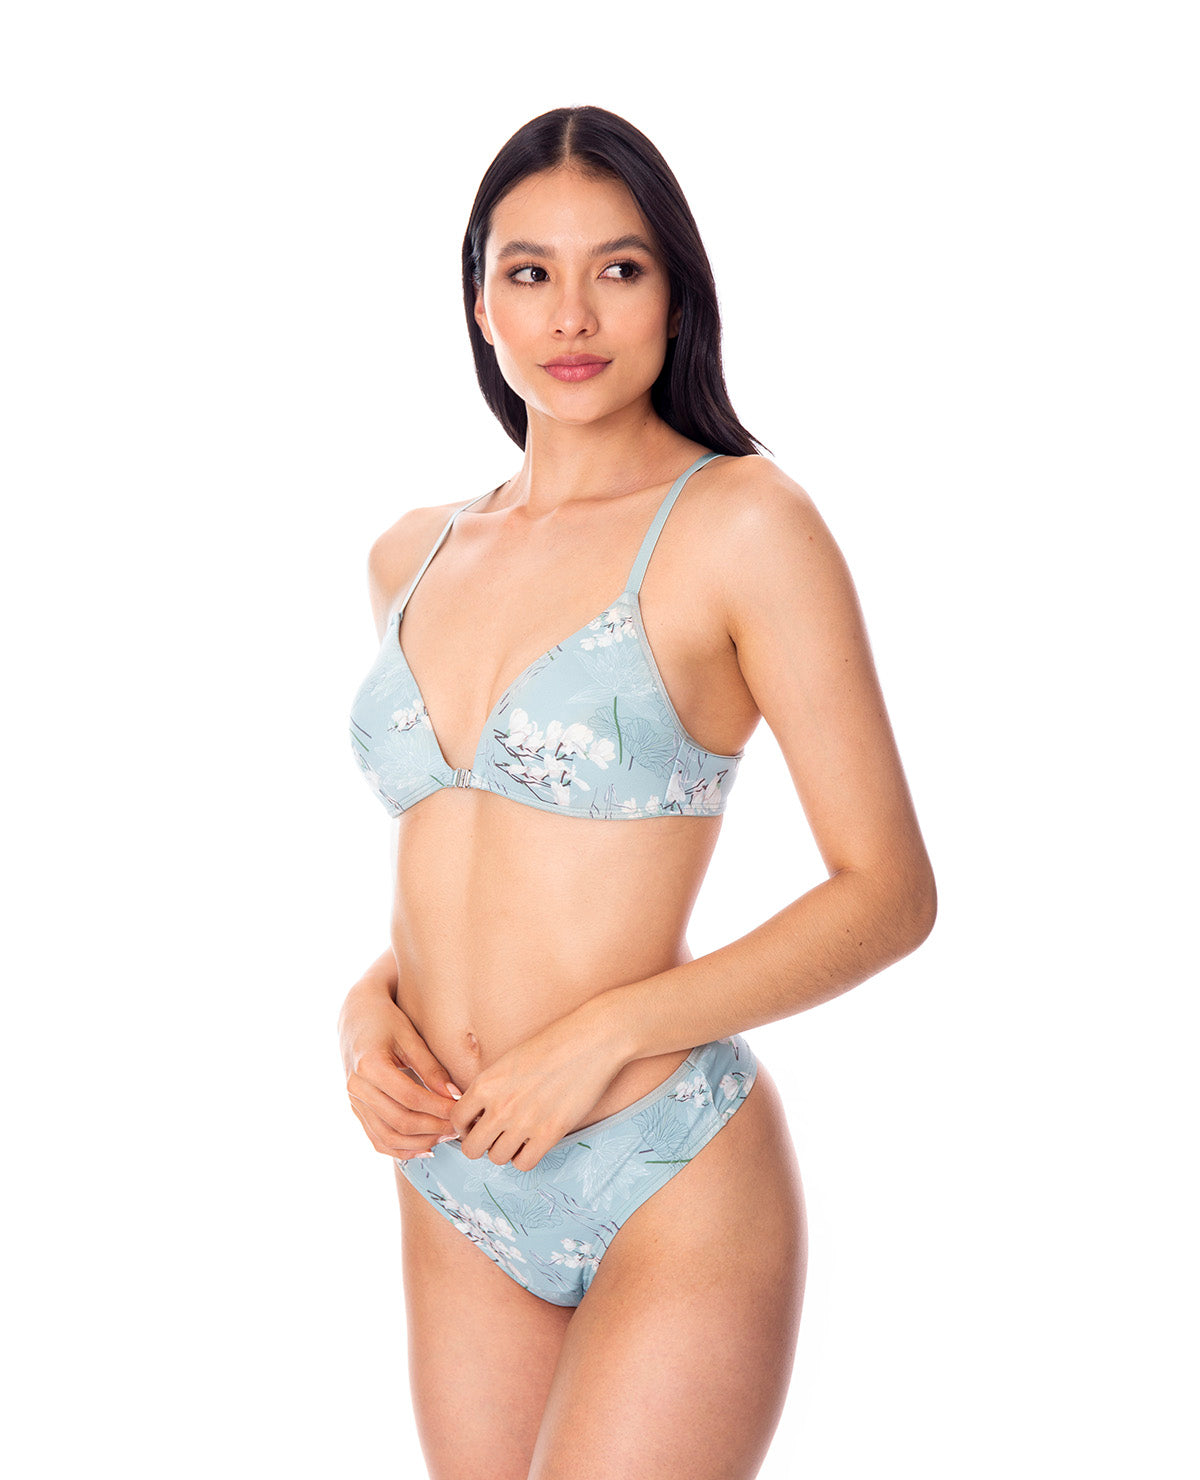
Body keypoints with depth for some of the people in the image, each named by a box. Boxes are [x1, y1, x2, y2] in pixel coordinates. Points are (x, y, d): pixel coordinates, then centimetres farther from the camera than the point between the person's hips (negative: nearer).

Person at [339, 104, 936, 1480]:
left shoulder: (739, 521, -9)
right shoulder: (413, 556, 9)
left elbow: (889, 890, -11)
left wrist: (609, 1030, -18)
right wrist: (372, 997, 1)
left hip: (671, 1196, -5)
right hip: (455, 1188, 6)